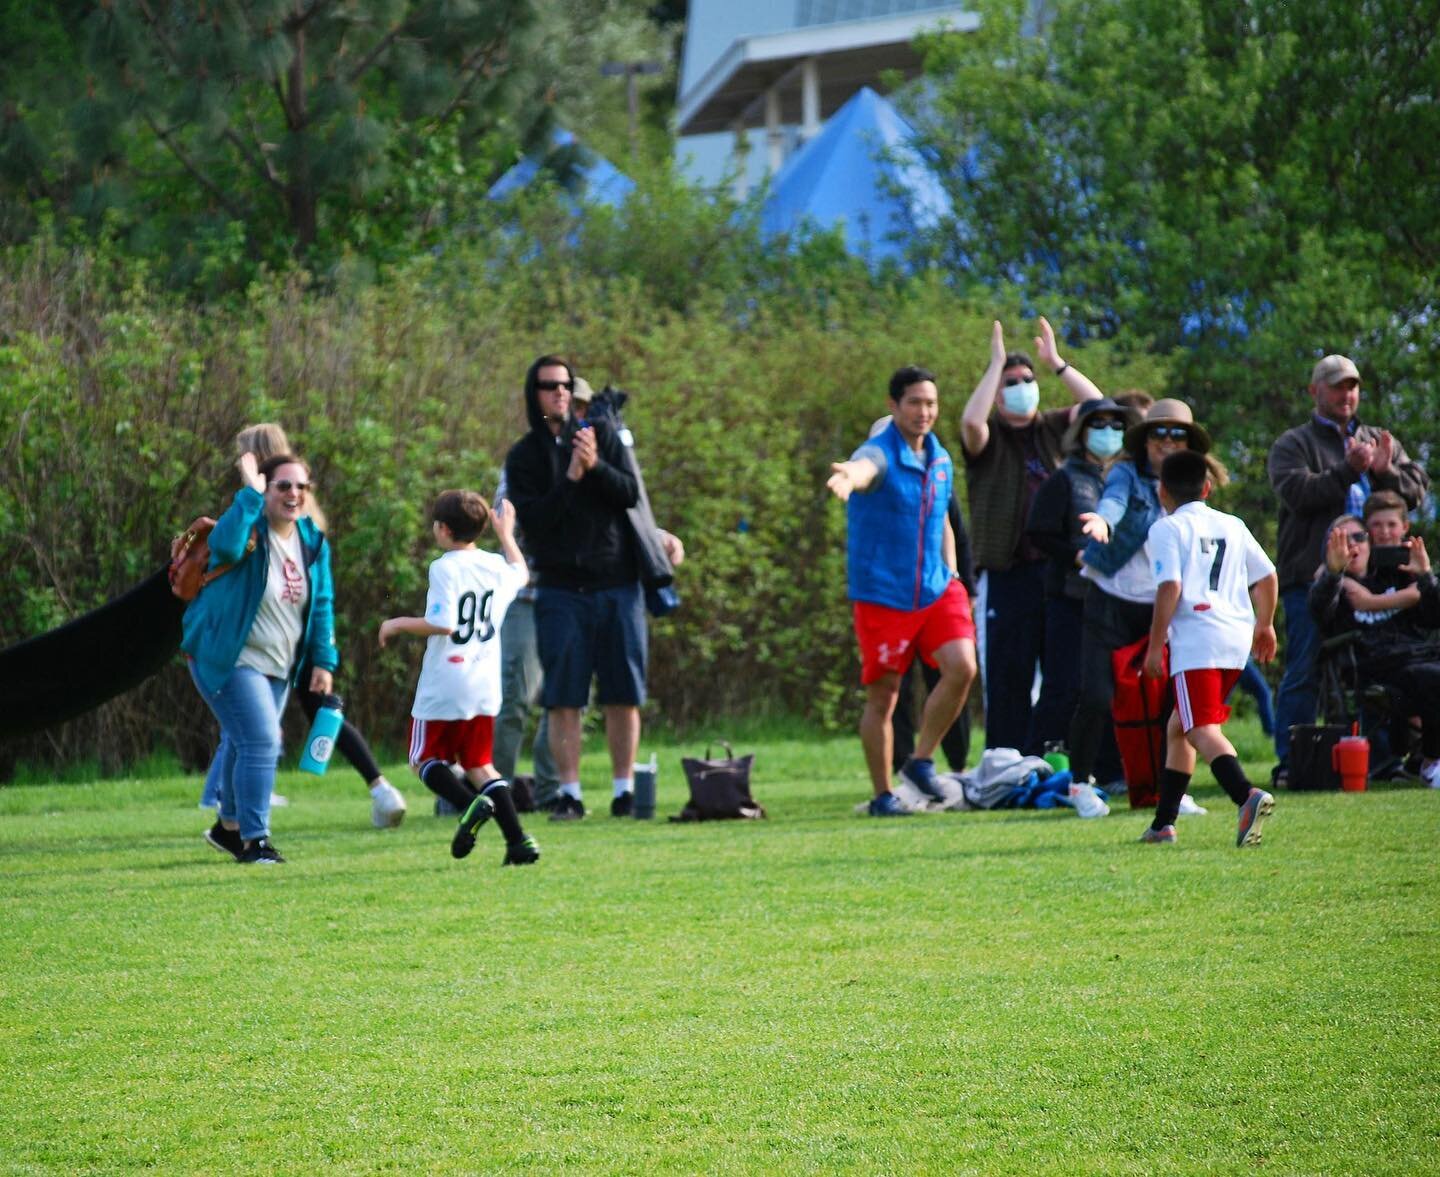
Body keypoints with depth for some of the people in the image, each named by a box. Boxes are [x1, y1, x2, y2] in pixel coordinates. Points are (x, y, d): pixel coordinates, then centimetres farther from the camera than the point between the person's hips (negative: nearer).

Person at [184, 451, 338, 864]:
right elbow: (225, 546, -42)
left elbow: (322, 605, 9)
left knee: (245, 744, 18)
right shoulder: (247, 528, -17)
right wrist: (250, 492, -37)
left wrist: (323, 661, 3)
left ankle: (229, 827, 36)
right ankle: (254, 841, -12)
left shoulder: (313, 542, 3)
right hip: (229, 659, -7)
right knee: (260, 741, -17)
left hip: (278, 667, 7)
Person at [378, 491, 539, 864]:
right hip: (485, 689, 6)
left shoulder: (445, 568, -13)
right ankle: (518, 839, -1)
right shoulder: (497, 566, 8)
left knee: (425, 759, 9)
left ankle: (471, 804, -19)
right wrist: (505, 534, 46)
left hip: (443, 689, -6)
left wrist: (399, 624, -9)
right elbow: (519, 571, 33)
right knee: (478, 764, 15)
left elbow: (443, 623, -22)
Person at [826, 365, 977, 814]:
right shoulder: (880, 454, -13)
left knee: (962, 668, -14)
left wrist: (951, 577, 15)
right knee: (883, 697, 0)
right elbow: (864, 468, -40)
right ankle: (882, 795, 12)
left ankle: (922, 760, 4)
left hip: (936, 591, 5)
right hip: (882, 596, -5)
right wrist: (849, 477, -64)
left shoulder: (941, 460, 9)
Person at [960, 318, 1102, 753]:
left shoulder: (1052, 429, 15)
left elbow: (1097, 407, 4)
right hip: (1006, 574, -4)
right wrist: (996, 364, -13)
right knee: (1008, 677, -4)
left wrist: (1056, 362, -1)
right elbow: (971, 423, -20)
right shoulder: (988, 439, 2)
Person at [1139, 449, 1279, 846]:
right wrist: (1264, 625, 37)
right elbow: (1267, 577, 22)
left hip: (1195, 637, -7)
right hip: (1236, 640, 7)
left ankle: (1246, 795, -42)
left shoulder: (1167, 529, 1)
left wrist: (1154, 647, -8)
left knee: (1202, 730, -16)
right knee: (1178, 726, 20)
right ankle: (1163, 823, 23)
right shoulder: (1232, 527, 19)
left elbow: (1170, 587, -11)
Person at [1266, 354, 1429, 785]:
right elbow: (1297, 493, -9)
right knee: (1304, 671, -7)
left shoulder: (1380, 442, 22)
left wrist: (1385, 472, -8)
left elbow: (1415, 489, 12)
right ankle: (1290, 761, -5)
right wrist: (1348, 470, -17)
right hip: (1310, 576, -4)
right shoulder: (1293, 444, 9)